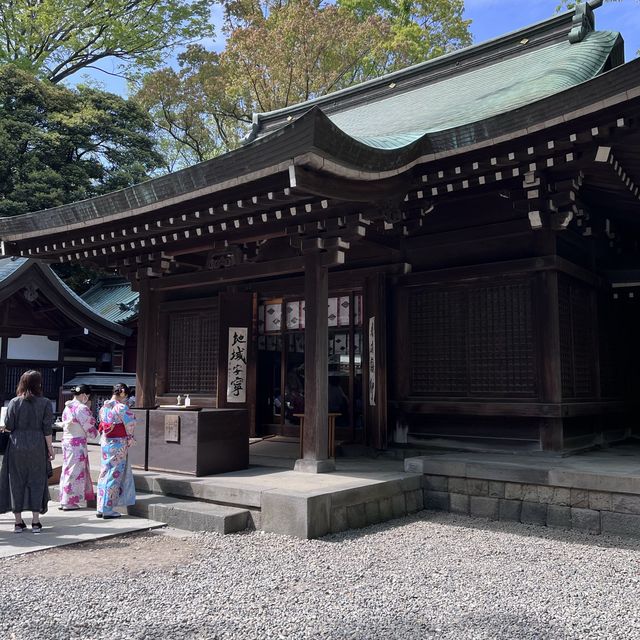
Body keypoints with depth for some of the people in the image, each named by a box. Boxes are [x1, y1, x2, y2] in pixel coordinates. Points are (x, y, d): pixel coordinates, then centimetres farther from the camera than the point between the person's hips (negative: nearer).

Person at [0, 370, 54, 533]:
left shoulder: (14, 402, -1)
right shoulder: (45, 403, -5)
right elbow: (47, 429, -6)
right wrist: (50, 449, 1)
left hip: (17, 446, 1)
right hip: (37, 447, -1)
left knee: (16, 482, 10)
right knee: (37, 481, 7)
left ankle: (18, 522, 13)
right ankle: (36, 522, 6)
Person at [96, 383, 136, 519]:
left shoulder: (104, 407, 6)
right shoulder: (122, 407, -16)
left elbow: (102, 425, 13)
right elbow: (130, 425, -10)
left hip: (105, 443, 7)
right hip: (118, 444, -7)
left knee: (105, 474, 13)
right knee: (114, 475, 1)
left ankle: (101, 508, 18)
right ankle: (107, 509, 6)